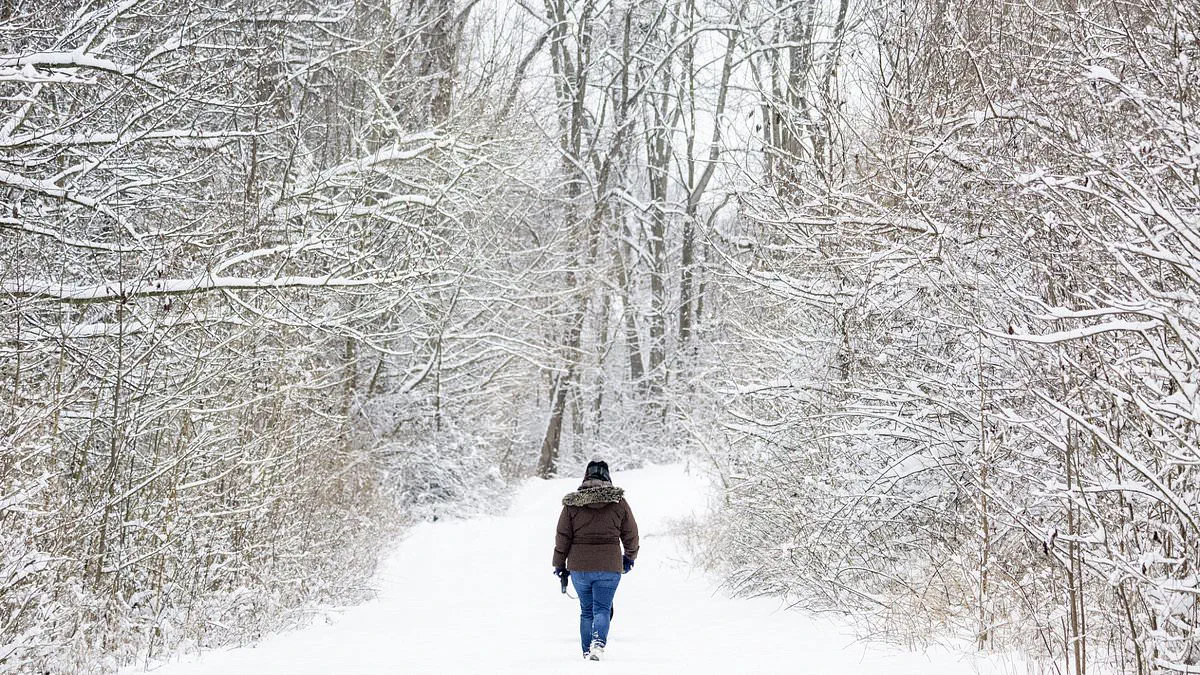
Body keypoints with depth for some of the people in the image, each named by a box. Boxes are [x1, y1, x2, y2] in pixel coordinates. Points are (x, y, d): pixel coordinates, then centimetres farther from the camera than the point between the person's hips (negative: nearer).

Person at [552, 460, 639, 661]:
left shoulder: (571, 504, 0)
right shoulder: (619, 503, -1)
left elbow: (562, 537, 3)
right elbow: (630, 534, 7)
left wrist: (560, 564, 14)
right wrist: (630, 557, 25)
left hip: (579, 567, 1)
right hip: (609, 566, -1)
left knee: (586, 610, 15)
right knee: (602, 609, 3)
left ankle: (587, 650, 16)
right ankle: (599, 642, -21)